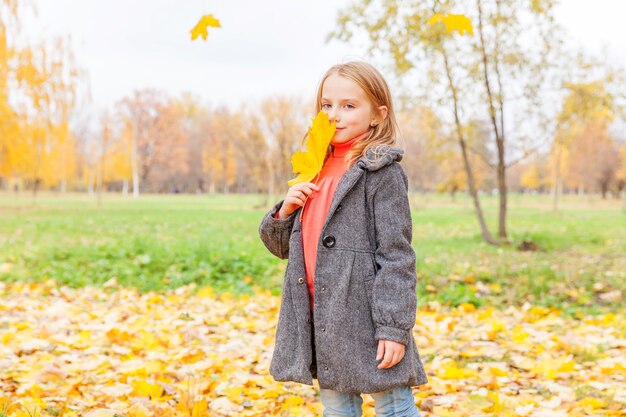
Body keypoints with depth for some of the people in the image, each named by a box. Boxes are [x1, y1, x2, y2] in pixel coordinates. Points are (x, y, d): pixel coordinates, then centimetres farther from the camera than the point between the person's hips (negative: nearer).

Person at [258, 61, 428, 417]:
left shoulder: (383, 173, -8)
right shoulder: (317, 171, 13)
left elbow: (396, 256, -13)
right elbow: (282, 245, 18)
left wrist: (394, 328, -18)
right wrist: (285, 210, -3)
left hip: (366, 320, -7)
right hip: (320, 321, 7)